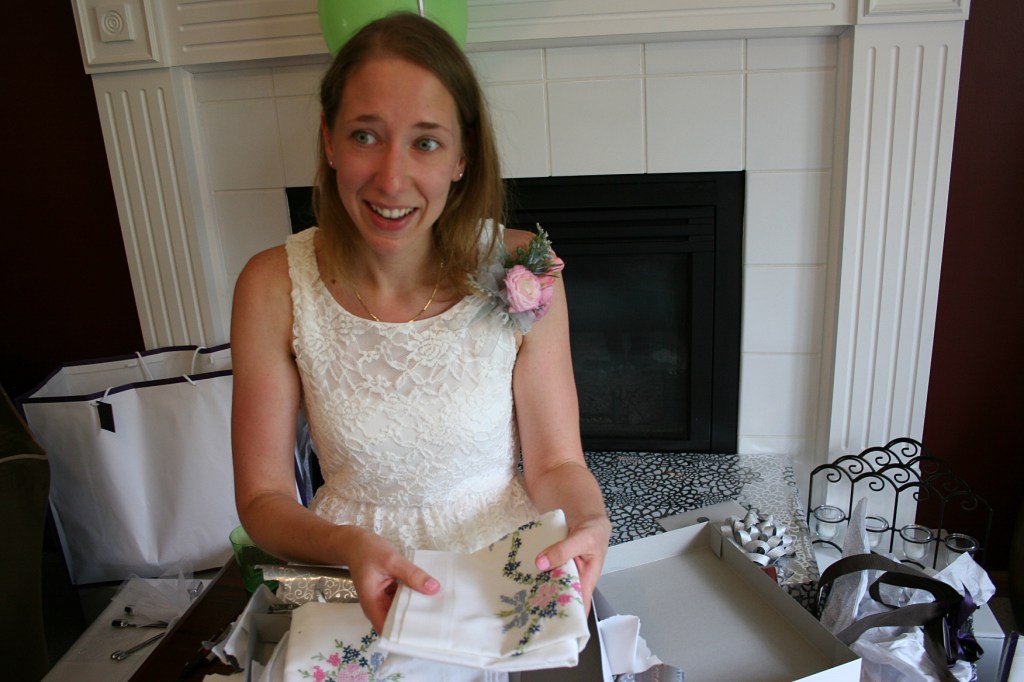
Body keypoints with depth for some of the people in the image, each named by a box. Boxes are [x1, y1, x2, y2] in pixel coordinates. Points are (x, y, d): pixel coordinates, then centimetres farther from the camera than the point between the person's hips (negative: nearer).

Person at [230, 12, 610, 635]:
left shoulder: (522, 273, -13)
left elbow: (556, 462, -4)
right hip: (359, 584, 0)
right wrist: (349, 546, -25)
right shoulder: (274, 289, -11)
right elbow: (263, 497, -5)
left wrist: (589, 525, -25)